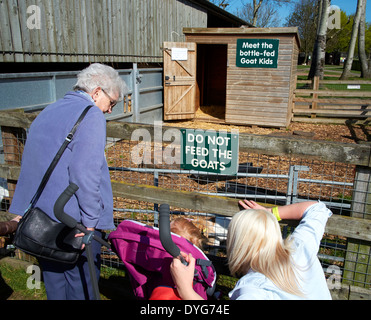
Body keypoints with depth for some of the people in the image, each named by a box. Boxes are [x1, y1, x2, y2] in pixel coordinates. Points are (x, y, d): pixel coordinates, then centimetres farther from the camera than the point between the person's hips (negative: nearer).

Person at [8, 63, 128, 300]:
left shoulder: (47, 112, 17)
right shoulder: (91, 116, -11)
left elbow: (34, 166, 21)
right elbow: (86, 174, -21)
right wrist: (90, 222, -15)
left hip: (39, 217, 8)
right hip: (72, 221, -8)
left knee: (55, 285, 19)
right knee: (82, 289, 5)